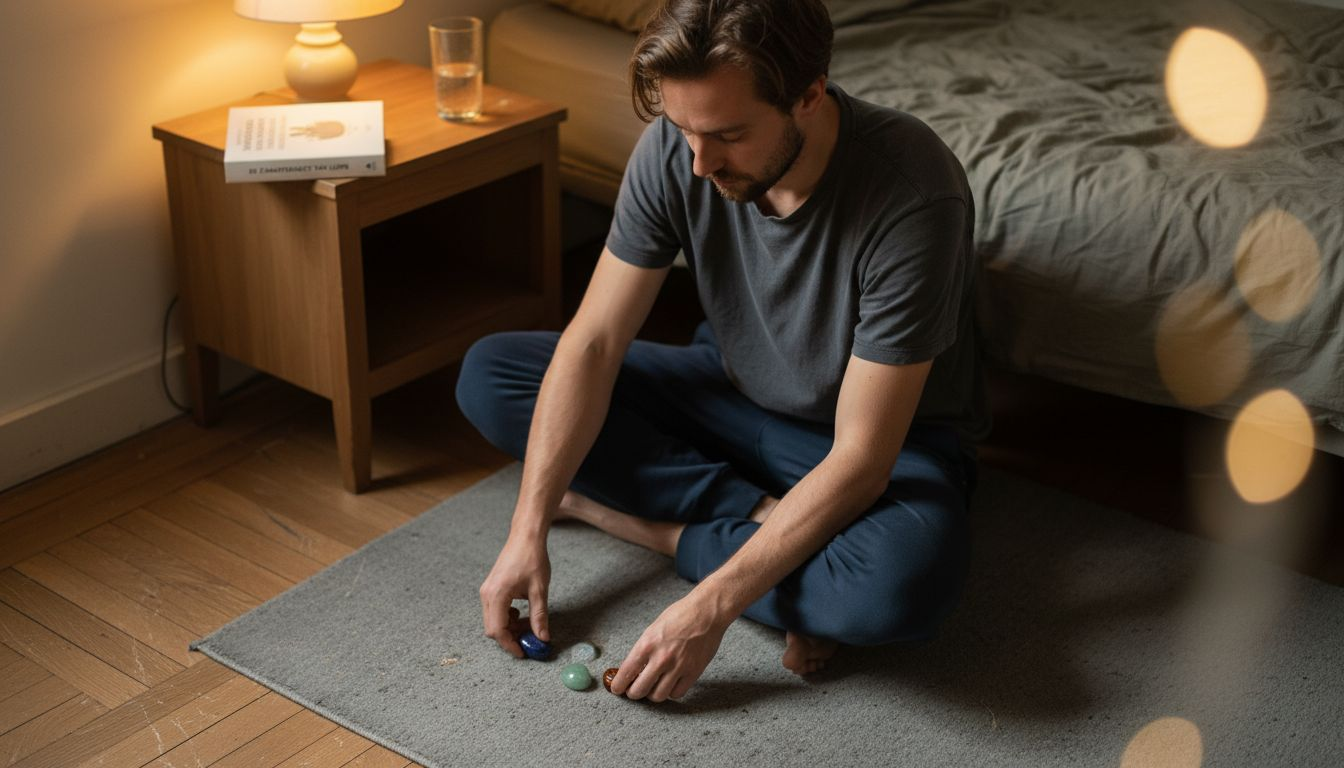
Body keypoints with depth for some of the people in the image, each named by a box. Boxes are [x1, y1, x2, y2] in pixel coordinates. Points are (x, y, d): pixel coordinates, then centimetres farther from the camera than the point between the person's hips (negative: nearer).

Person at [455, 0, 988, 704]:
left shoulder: (911, 192, -34)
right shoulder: (675, 148, -19)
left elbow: (860, 457, -32)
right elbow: (594, 342, -14)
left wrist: (711, 609, -35)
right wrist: (528, 530, -21)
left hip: (891, 440, -5)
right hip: (733, 392, 5)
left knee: (904, 581, -40)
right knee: (487, 374, -8)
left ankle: (648, 523, -14)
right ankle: (763, 515, -13)